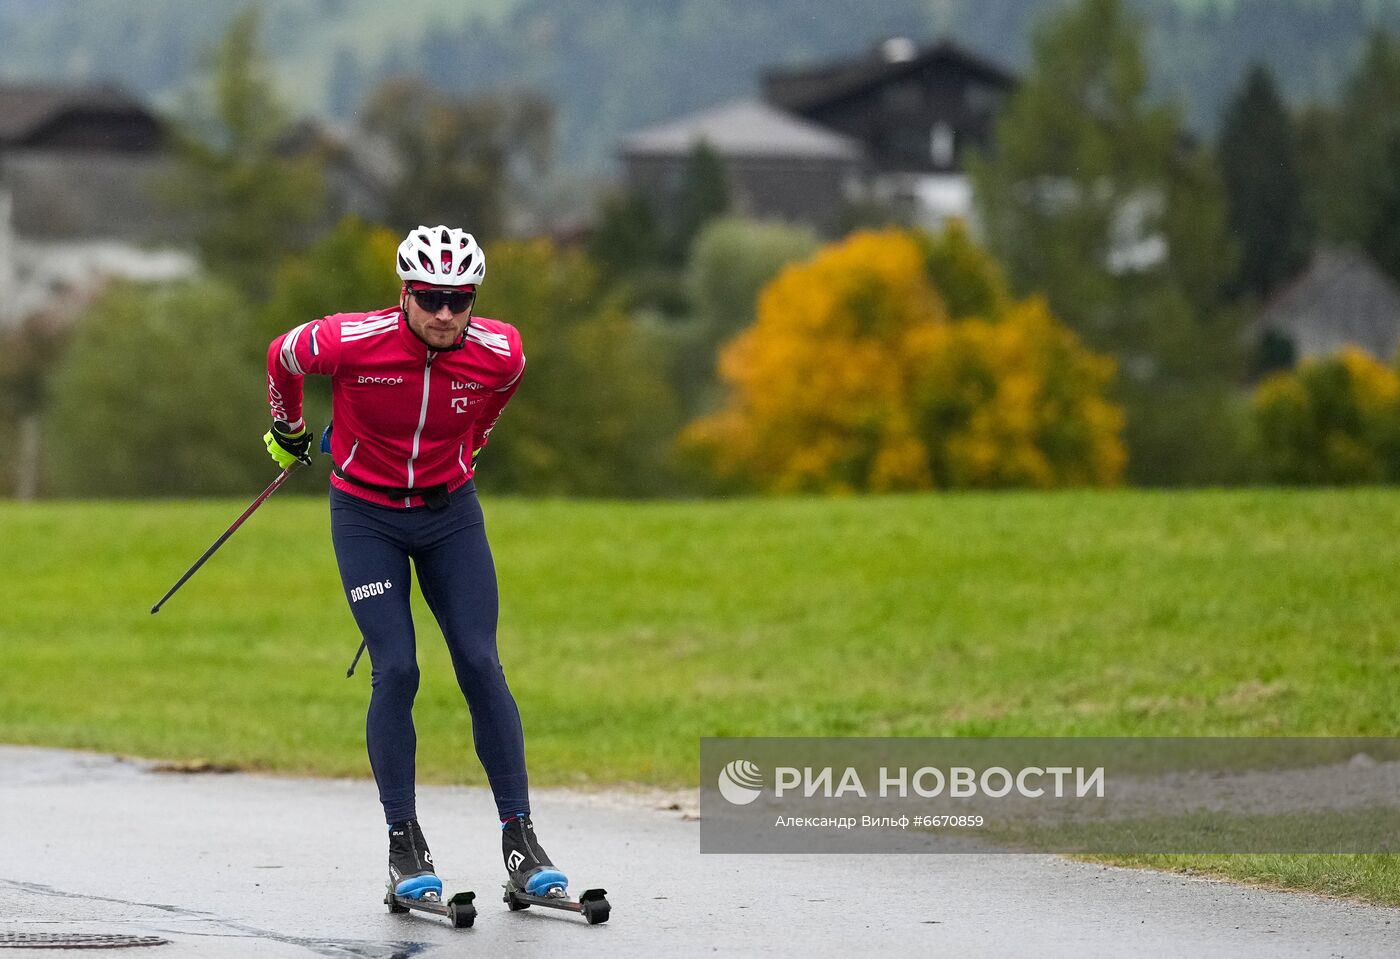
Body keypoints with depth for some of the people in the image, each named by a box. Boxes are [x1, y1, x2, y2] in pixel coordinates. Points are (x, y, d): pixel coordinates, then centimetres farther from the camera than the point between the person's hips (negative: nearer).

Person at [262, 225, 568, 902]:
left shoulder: (500, 353, -17)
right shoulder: (349, 341, -25)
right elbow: (283, 357, -2)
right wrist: (289, 430, 16)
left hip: (450, 513, 2)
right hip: (367, 517, -2)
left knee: (480, 667, -7)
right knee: (396, 672, -12)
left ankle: (519, 838, -2)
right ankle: (404, 844, -1)